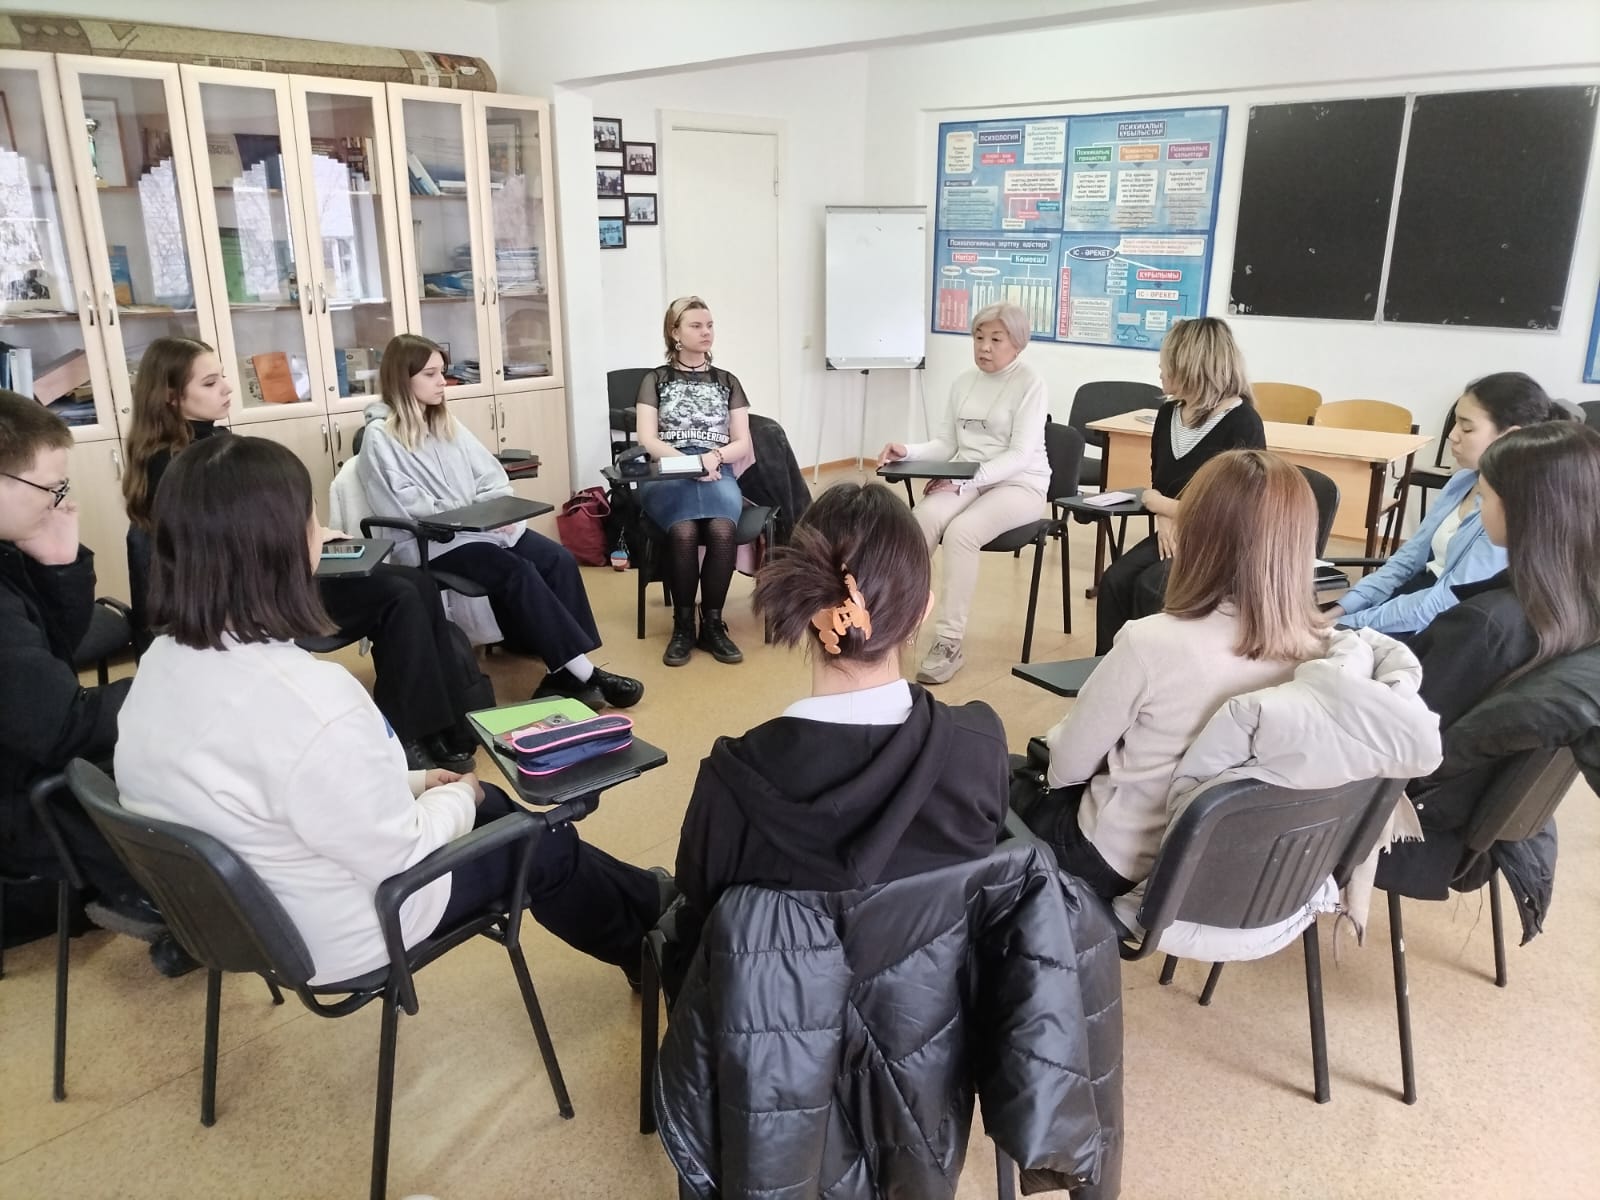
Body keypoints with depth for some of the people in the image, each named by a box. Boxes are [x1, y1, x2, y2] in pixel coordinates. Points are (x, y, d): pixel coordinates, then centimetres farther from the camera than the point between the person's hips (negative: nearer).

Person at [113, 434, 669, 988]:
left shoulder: (161, 664, -9)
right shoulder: (312, 702, -38)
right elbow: (404, 858, -26)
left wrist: (412, 781, 7)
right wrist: (458, 797, -6)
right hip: (337, 937, -8)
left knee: (494, 807, 22)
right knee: (545, 844, 14)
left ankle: (627, 907, 43)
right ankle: (646, 929, 43)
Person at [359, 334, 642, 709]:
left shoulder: (447, 424, 18)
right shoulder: (380, 438, -4)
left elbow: (491, 478, 13)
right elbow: (412, 512, -13)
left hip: (484, 527, 7)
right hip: (434, 543, -7)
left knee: (558, 560, -17)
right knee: (518, 573, -29)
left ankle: (564, 673, -20)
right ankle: (583, 673, -24)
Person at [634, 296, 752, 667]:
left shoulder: (727, 381, 19)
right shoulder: (655, 380, 13)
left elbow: (743, 444, 11)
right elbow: (646, 441, 1)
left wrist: (714, 457, -10)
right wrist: (691, 463, -14)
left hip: (718, 474, 2)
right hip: (668, 475, -1)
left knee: (722, 529, -34)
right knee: (684, 531, -35)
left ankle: (712, 623, -19)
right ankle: (683, 625, -18)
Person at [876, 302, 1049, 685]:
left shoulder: (1030, 384, -6)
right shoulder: (963, 381, 13)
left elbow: (1021, 455, -15)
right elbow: (947, 444, 14)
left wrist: (967, 480, -25)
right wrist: (907, 452, -6)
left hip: (1018, 483, -5)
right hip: (964, 481, 5)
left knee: (961, 531, -33)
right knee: (923, 520, -28)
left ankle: (948, 643, -28)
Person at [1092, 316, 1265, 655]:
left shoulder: (1241, 424, -14)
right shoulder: (1168, 414, 8)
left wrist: (1161, 505, -8)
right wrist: (1164, 518, -7)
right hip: (1176, 531, 6)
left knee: (1150, 588, -28)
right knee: (1115, 580, -19)